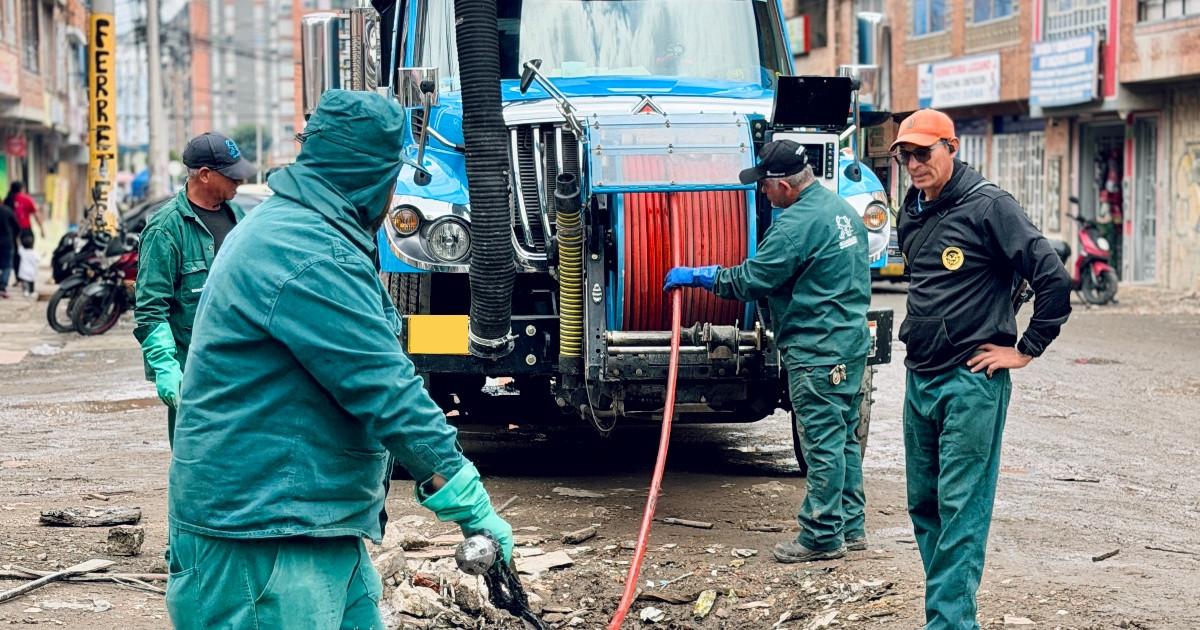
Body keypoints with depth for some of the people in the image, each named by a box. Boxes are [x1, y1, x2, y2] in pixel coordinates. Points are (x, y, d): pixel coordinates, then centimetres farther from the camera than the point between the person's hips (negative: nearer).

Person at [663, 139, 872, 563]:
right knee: (844, 438, 15)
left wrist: (697, 277, -3)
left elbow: (751, 280, -15)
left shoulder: (797, 223, -19)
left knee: (822, 441, -4)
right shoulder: (842, 209, 12)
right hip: (852, 341, 10)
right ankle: (850, 527, 22)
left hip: (817, 351, -10)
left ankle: (822, 536, 1)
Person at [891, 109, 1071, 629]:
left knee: (960, 508, -8)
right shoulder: (913, 212, 12)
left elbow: (1053, 279, -15)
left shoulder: (988, 206, -11)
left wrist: (1025, 351, -11)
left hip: (972, 380, -8)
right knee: (923, 503, 12)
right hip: (919, 378, 8)